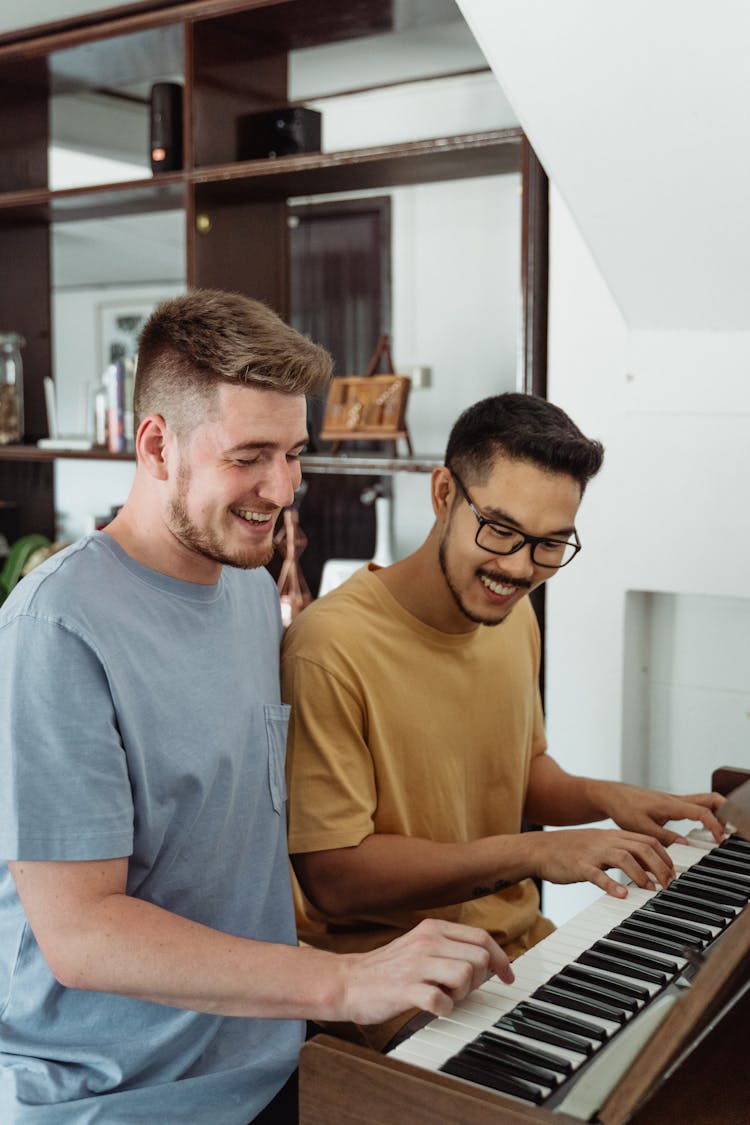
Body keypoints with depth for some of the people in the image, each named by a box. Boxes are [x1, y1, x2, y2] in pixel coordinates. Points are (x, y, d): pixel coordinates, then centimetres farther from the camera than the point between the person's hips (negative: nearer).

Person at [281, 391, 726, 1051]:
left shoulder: (514, 616, 5)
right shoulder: (330, 648, -22)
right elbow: (332, 877, -21)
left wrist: (604, 798, -1)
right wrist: (531, 853, -24)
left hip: (522, 946, 8)